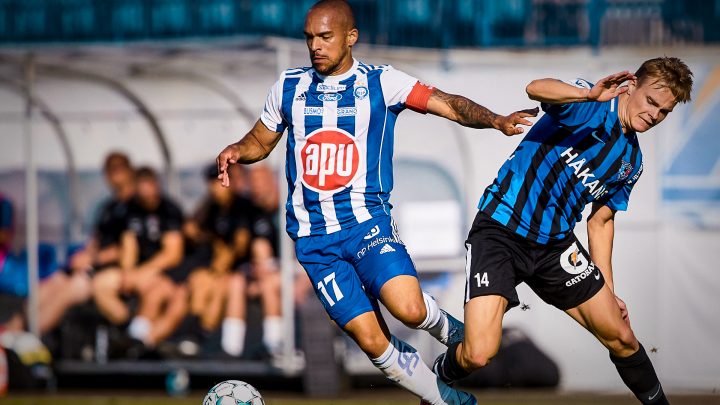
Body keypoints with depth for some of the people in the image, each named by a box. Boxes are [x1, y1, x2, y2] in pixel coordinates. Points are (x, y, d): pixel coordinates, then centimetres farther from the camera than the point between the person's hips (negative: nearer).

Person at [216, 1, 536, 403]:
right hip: (314, 238, 2)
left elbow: (449, 105, -11)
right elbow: (260, 142, 19)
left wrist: (494, 120, -29)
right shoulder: (289, 87, 6)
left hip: (368, 221, -2)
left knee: (409, 309, -27)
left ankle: (448, 329, 9)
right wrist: (236, 152, -3)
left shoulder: (381, 82, -2)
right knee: (372, 340, -8)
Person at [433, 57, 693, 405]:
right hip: (499, 230, -7)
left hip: (556, 244, 7)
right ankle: (439, 377, 17)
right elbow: (536, 89, -33)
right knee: (478, 355, -17)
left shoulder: (631, 162, 12)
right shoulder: (589, 104, -12)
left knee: (621, 337, 6)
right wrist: (591, 95, -51)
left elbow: (600, 222, 21)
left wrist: (608, 291, 18)